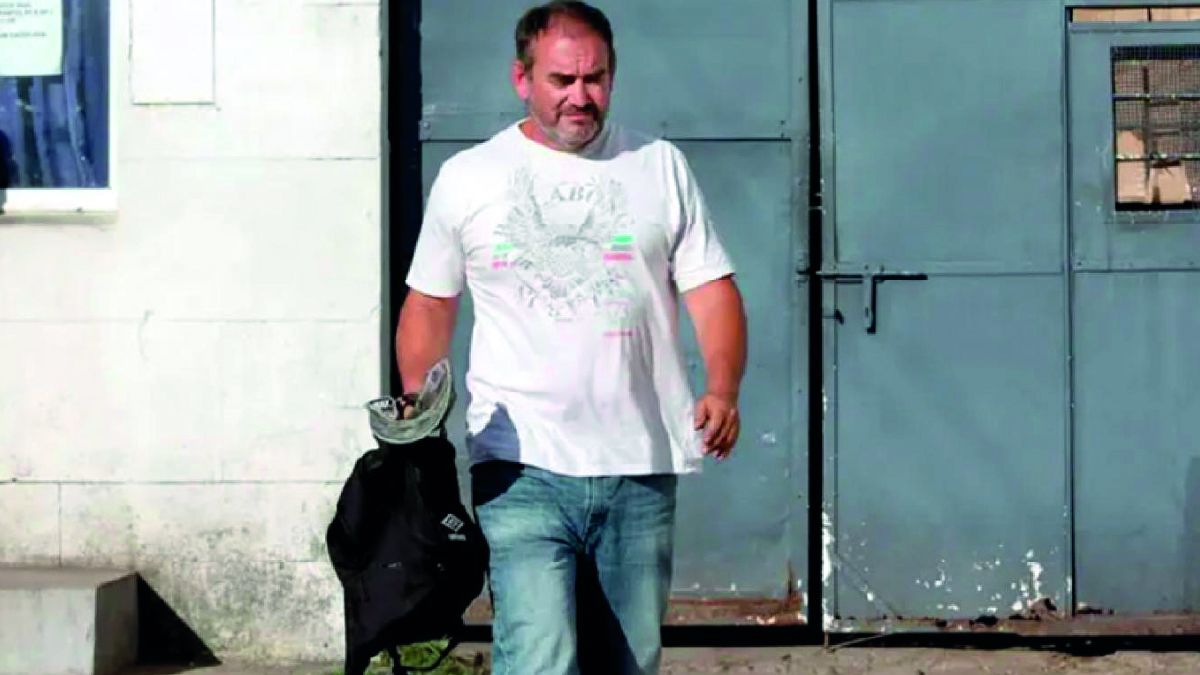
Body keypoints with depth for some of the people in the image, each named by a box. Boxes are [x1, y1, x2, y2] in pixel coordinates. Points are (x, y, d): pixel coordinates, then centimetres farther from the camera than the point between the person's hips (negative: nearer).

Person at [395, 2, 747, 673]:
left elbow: (713, 290, 4)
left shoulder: (661, 167, 7)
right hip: (521, 467, -2)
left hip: (640, 467, 2)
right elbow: (429, 307, 13)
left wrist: (723, 391, -14)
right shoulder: (466, 179, 7)